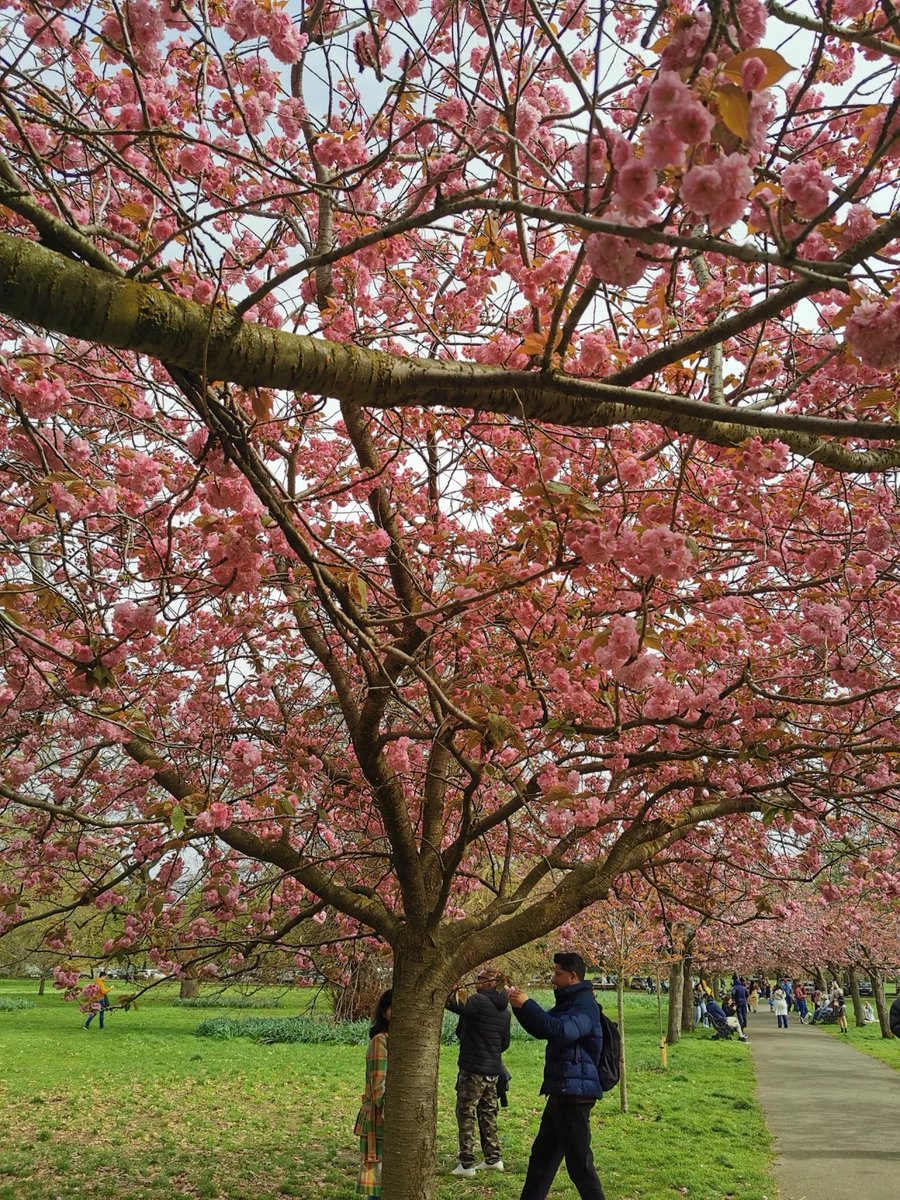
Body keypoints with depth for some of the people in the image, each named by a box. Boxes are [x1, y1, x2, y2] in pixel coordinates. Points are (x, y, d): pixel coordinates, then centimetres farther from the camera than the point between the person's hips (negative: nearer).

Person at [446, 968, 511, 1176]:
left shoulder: (480, 1002, -18)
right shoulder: (504, 1011, 9)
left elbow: (453, 1004, -32)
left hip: (473, 1069, -8)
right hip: (493, 1070, 8)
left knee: (465, 1114, 1)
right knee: (488, 1114, 17)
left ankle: (467, 1163, 3)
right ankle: (493, 1158, 23)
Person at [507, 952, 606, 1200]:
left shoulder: (584, 1005, -16)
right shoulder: (568, 1002, 16)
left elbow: (560, 1030, -34)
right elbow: (541, 1029, 22)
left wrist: (527, 1005, -31)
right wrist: (520, 1006, 7)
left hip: (575, 1094, -10)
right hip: (562, 1093, 10)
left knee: (578, 1161, -4)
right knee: (542, 1156, 17)